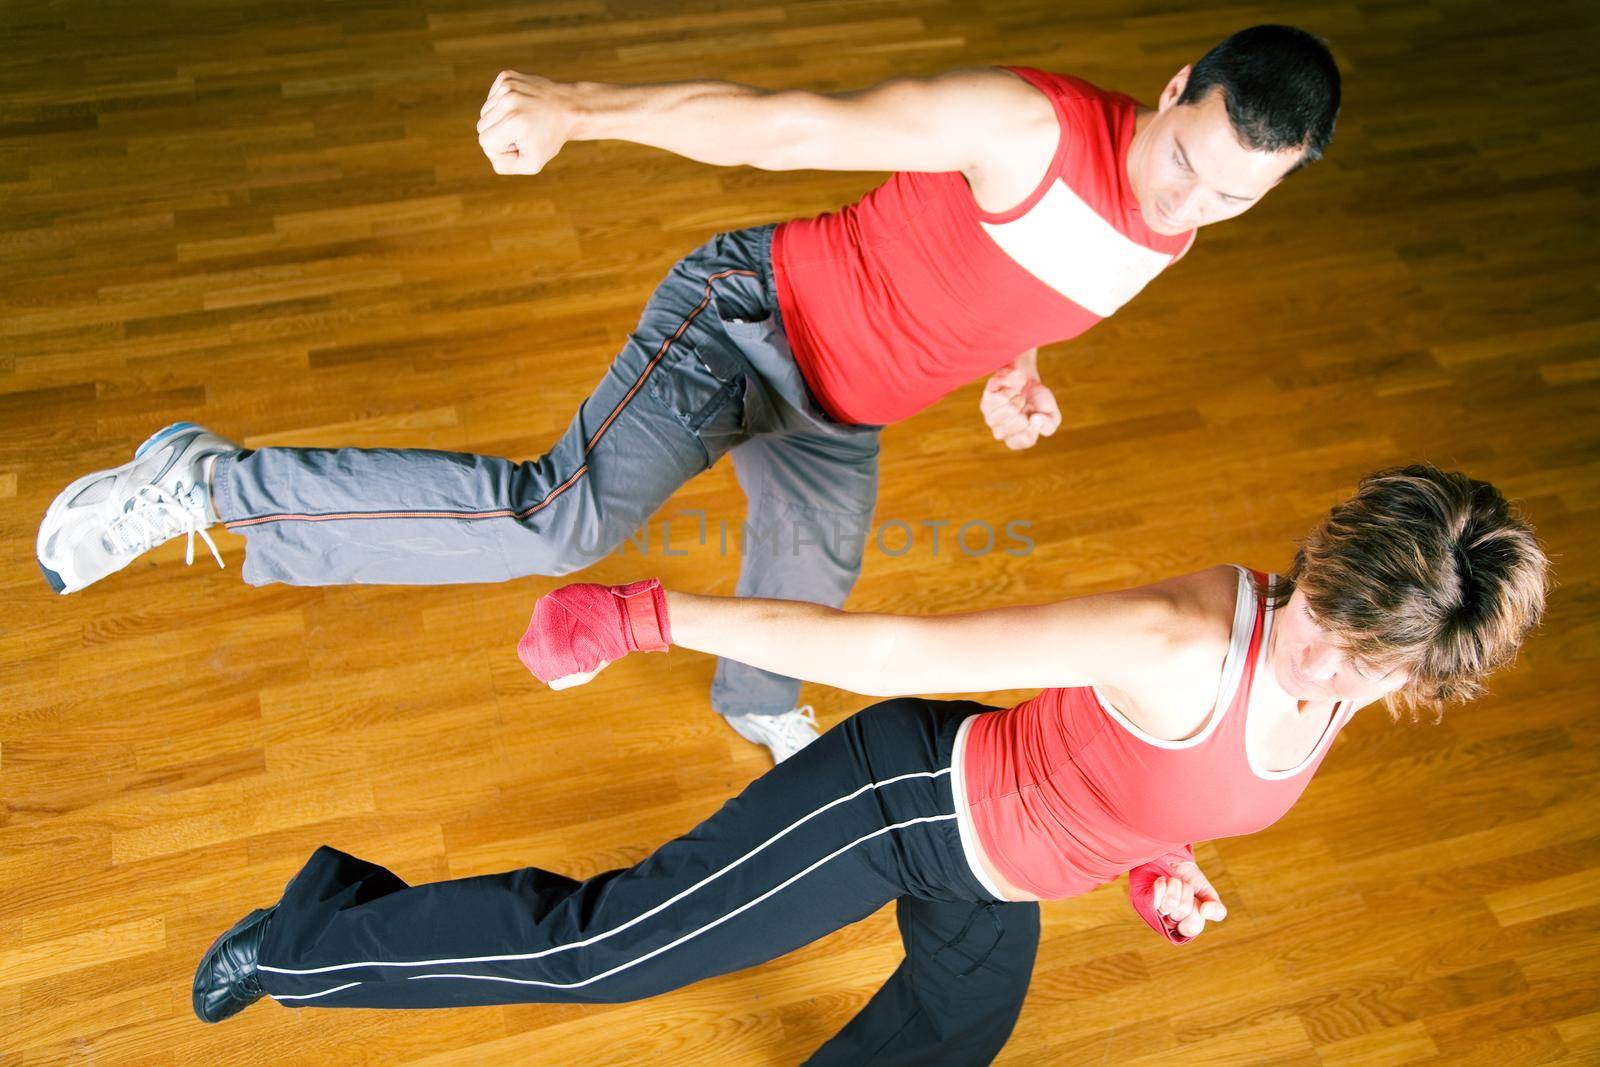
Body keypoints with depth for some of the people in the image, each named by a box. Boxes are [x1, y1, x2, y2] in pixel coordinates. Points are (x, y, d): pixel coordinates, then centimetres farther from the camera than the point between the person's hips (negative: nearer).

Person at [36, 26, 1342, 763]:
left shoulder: (1174, 231, 1)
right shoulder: (1027, 126, -25)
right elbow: (784, 121, -31)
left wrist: (1012, 377, 3)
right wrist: (582, 106, -42)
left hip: (837, 421, 8)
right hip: (756, 314, -7)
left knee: (806, 589, 26)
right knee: (566, 517, -28)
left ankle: (758, 702, 65)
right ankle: (208, 481, -14)